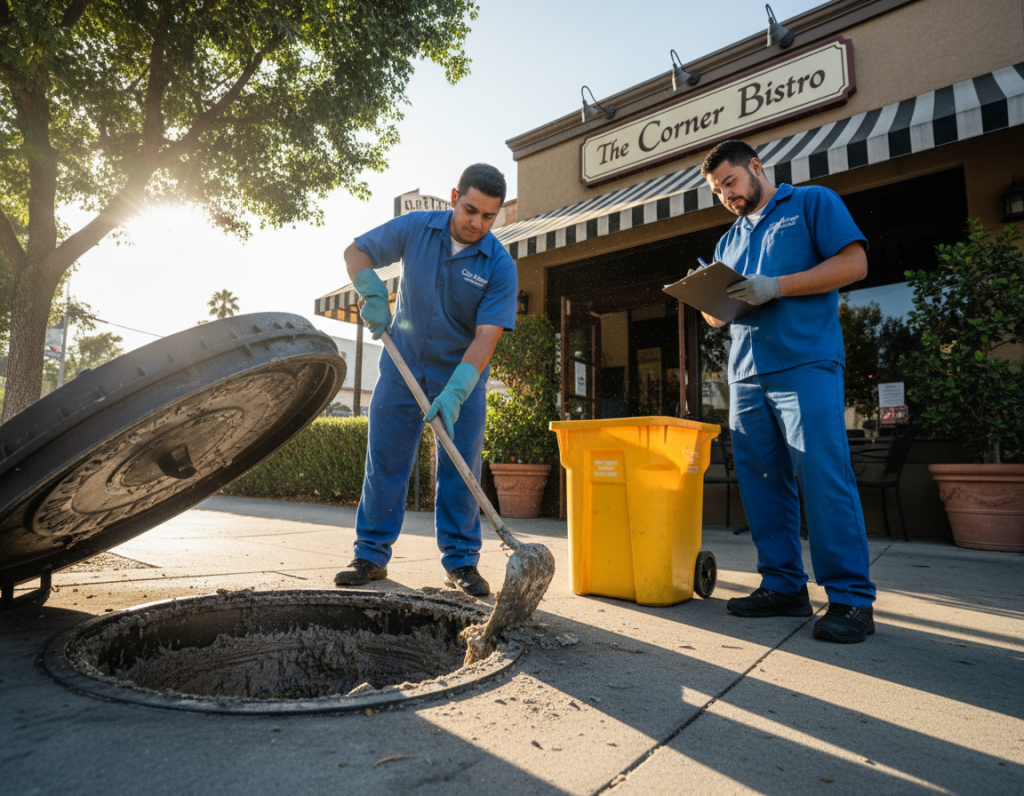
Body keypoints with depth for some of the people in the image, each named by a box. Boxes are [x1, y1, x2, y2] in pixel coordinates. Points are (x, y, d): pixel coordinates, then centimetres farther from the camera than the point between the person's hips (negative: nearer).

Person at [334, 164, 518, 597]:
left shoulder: (500, 266, -14)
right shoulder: (415, 228, -7)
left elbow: (486, 337, -21)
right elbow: (356, 251, 5)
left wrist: (454, 393, -33)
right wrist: (374, 294, -15)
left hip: (461, 374, -1)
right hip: (402, 366, 2)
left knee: (460, 469, 0)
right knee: (384, 460, 4)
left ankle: (461, 561, 12)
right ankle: (371, 555, 16)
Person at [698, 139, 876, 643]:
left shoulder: (813, 204, 10)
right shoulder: (729, 241, 26)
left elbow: (854, 263, -4)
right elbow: (718, 316, 24)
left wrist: (775, 287, -13)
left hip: (806, 367, -6)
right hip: (746, 376, 6)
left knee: (823, 480, -10)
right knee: (762, 483, 4)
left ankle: (851, 598, 0)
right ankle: (783, 587, 13)